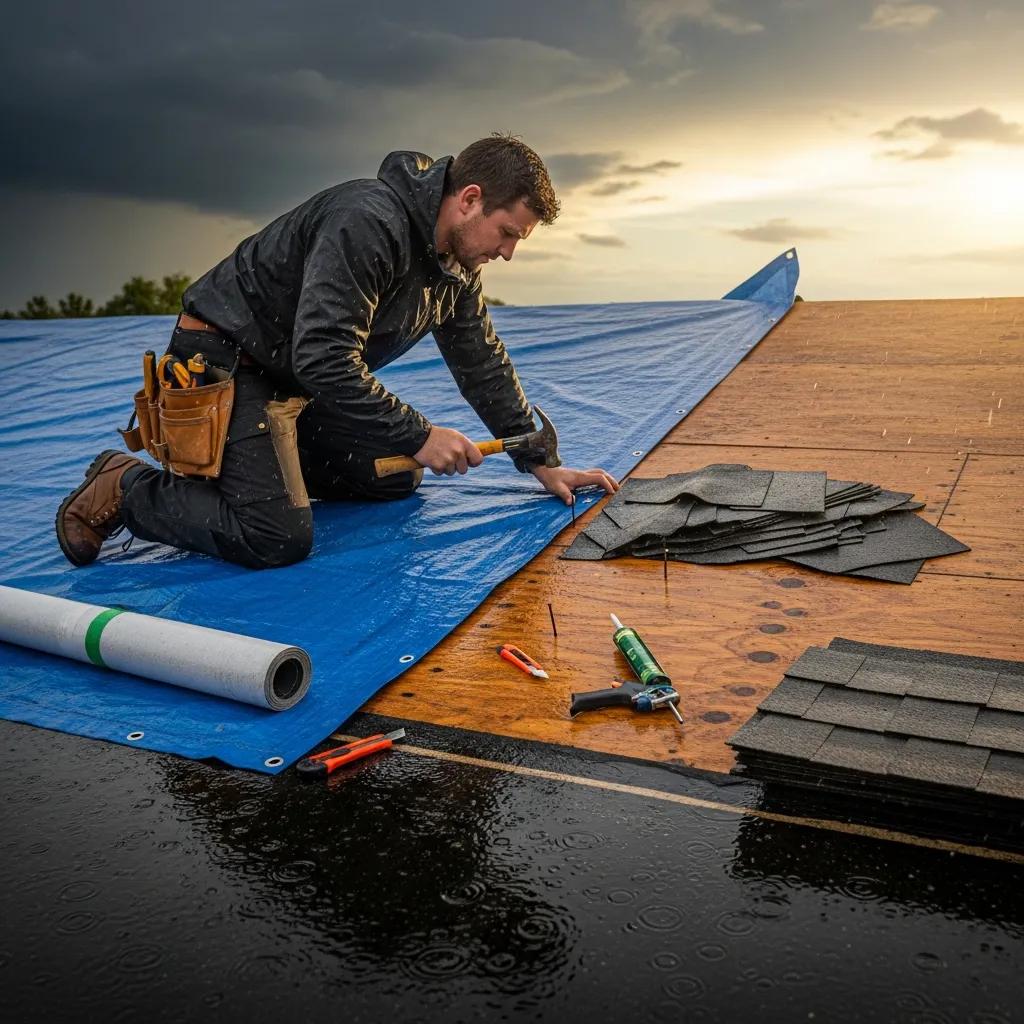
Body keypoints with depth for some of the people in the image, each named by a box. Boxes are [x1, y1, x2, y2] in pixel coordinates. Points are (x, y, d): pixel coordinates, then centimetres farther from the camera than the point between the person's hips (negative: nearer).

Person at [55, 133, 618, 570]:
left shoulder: (458, 264, 3)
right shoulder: (367, 220, -27)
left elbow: (485, 367, 10)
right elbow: (324, 359, -34)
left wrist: (541, 465, 8)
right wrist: (418, 435, -29)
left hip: (303, 384, 9)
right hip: (226, 360, -9)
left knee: (395, 481, 10)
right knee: (277, 538, -21)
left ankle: (269, 465, 20)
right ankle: (127, 488, -1)